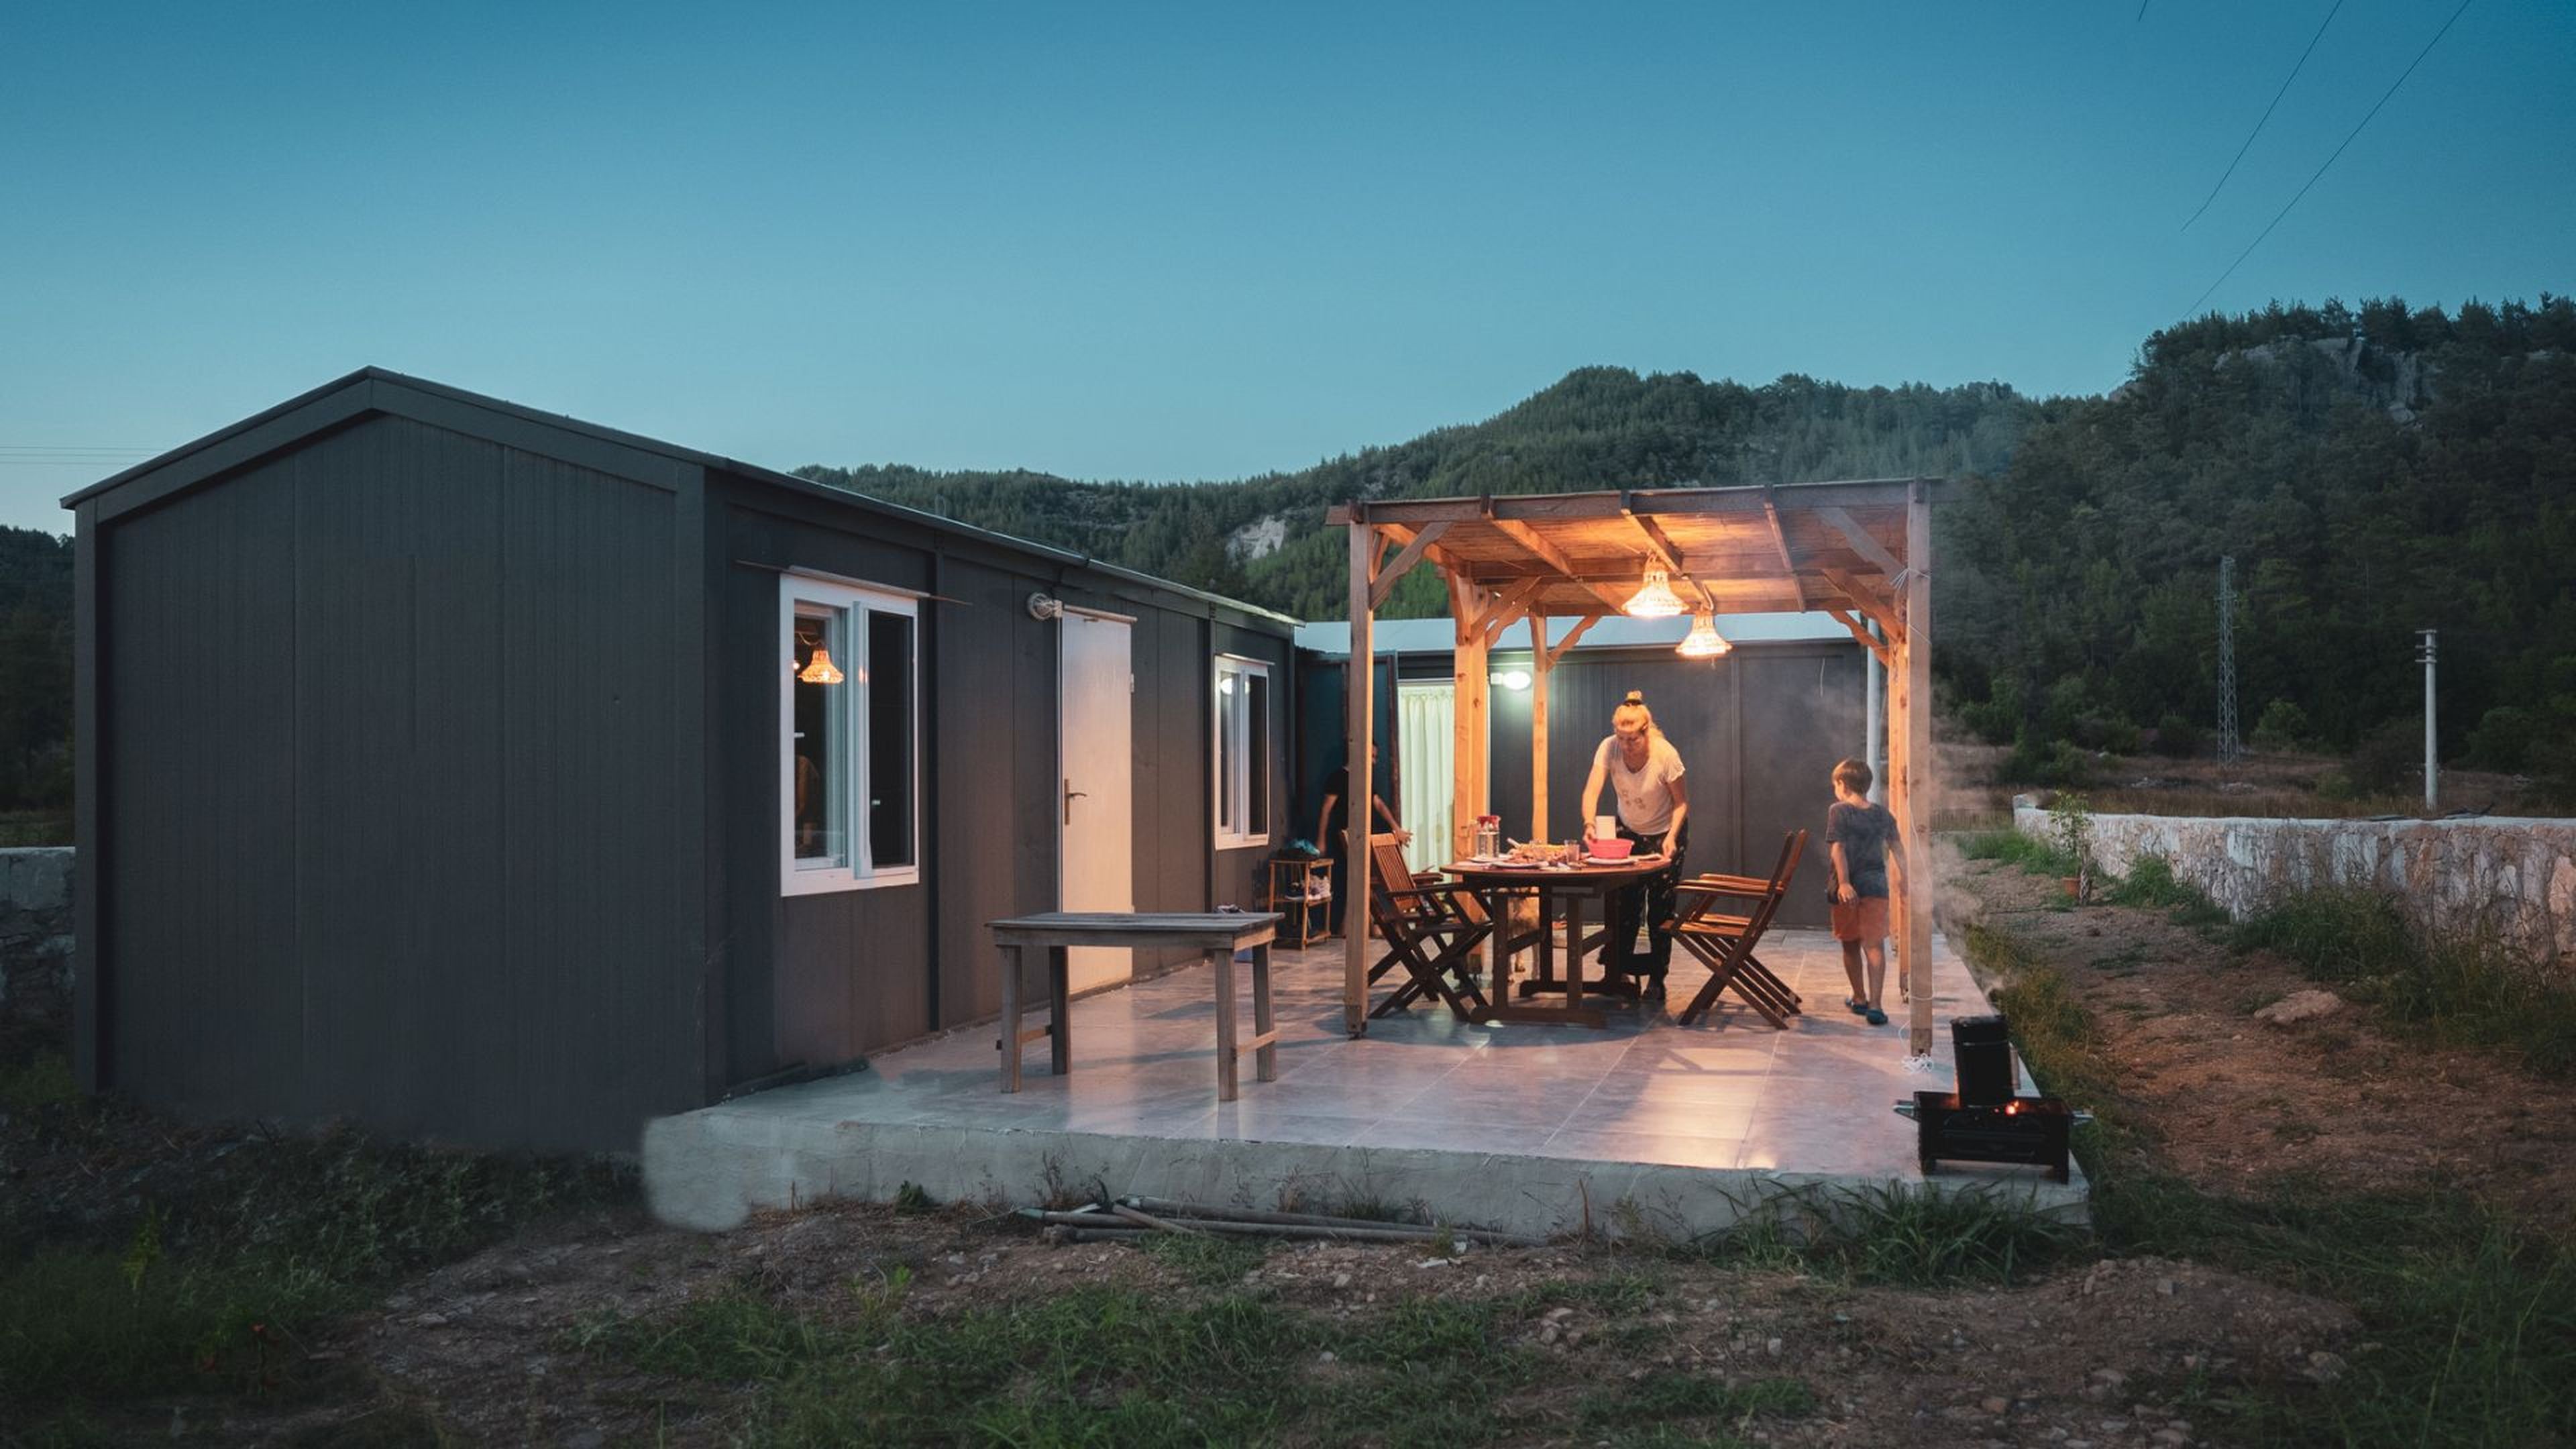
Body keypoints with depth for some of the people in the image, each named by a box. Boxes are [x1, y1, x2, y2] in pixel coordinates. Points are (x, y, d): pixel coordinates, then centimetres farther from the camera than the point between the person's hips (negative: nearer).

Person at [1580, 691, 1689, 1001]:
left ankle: (1657, 978, 8)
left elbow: (1681, 802, -18)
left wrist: (1671, 837, -32)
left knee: (1660, 909, -2)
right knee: (1621, 904, 2)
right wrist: (1589, 824, -47)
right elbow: (1592, 791, -29)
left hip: (1665, 833, -3)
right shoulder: (1609, 748, -22)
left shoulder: (1665, 754, -28)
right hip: (1629, 831, 3)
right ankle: (1617, 971, 17)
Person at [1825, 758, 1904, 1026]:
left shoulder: (1838, 811, -6)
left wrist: (1844, 883, -22)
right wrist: (1901, 870, 34)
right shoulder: (1883, 814, 6)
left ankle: (1860, 999, 28)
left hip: (1847, 888, -2)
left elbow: (1838, 848, -16)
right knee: (1875, 946, -3)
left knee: (1850, 946, 14)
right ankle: (1874, 1005, -15)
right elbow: (1894, 845, 19)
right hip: (1876, 887, 2)